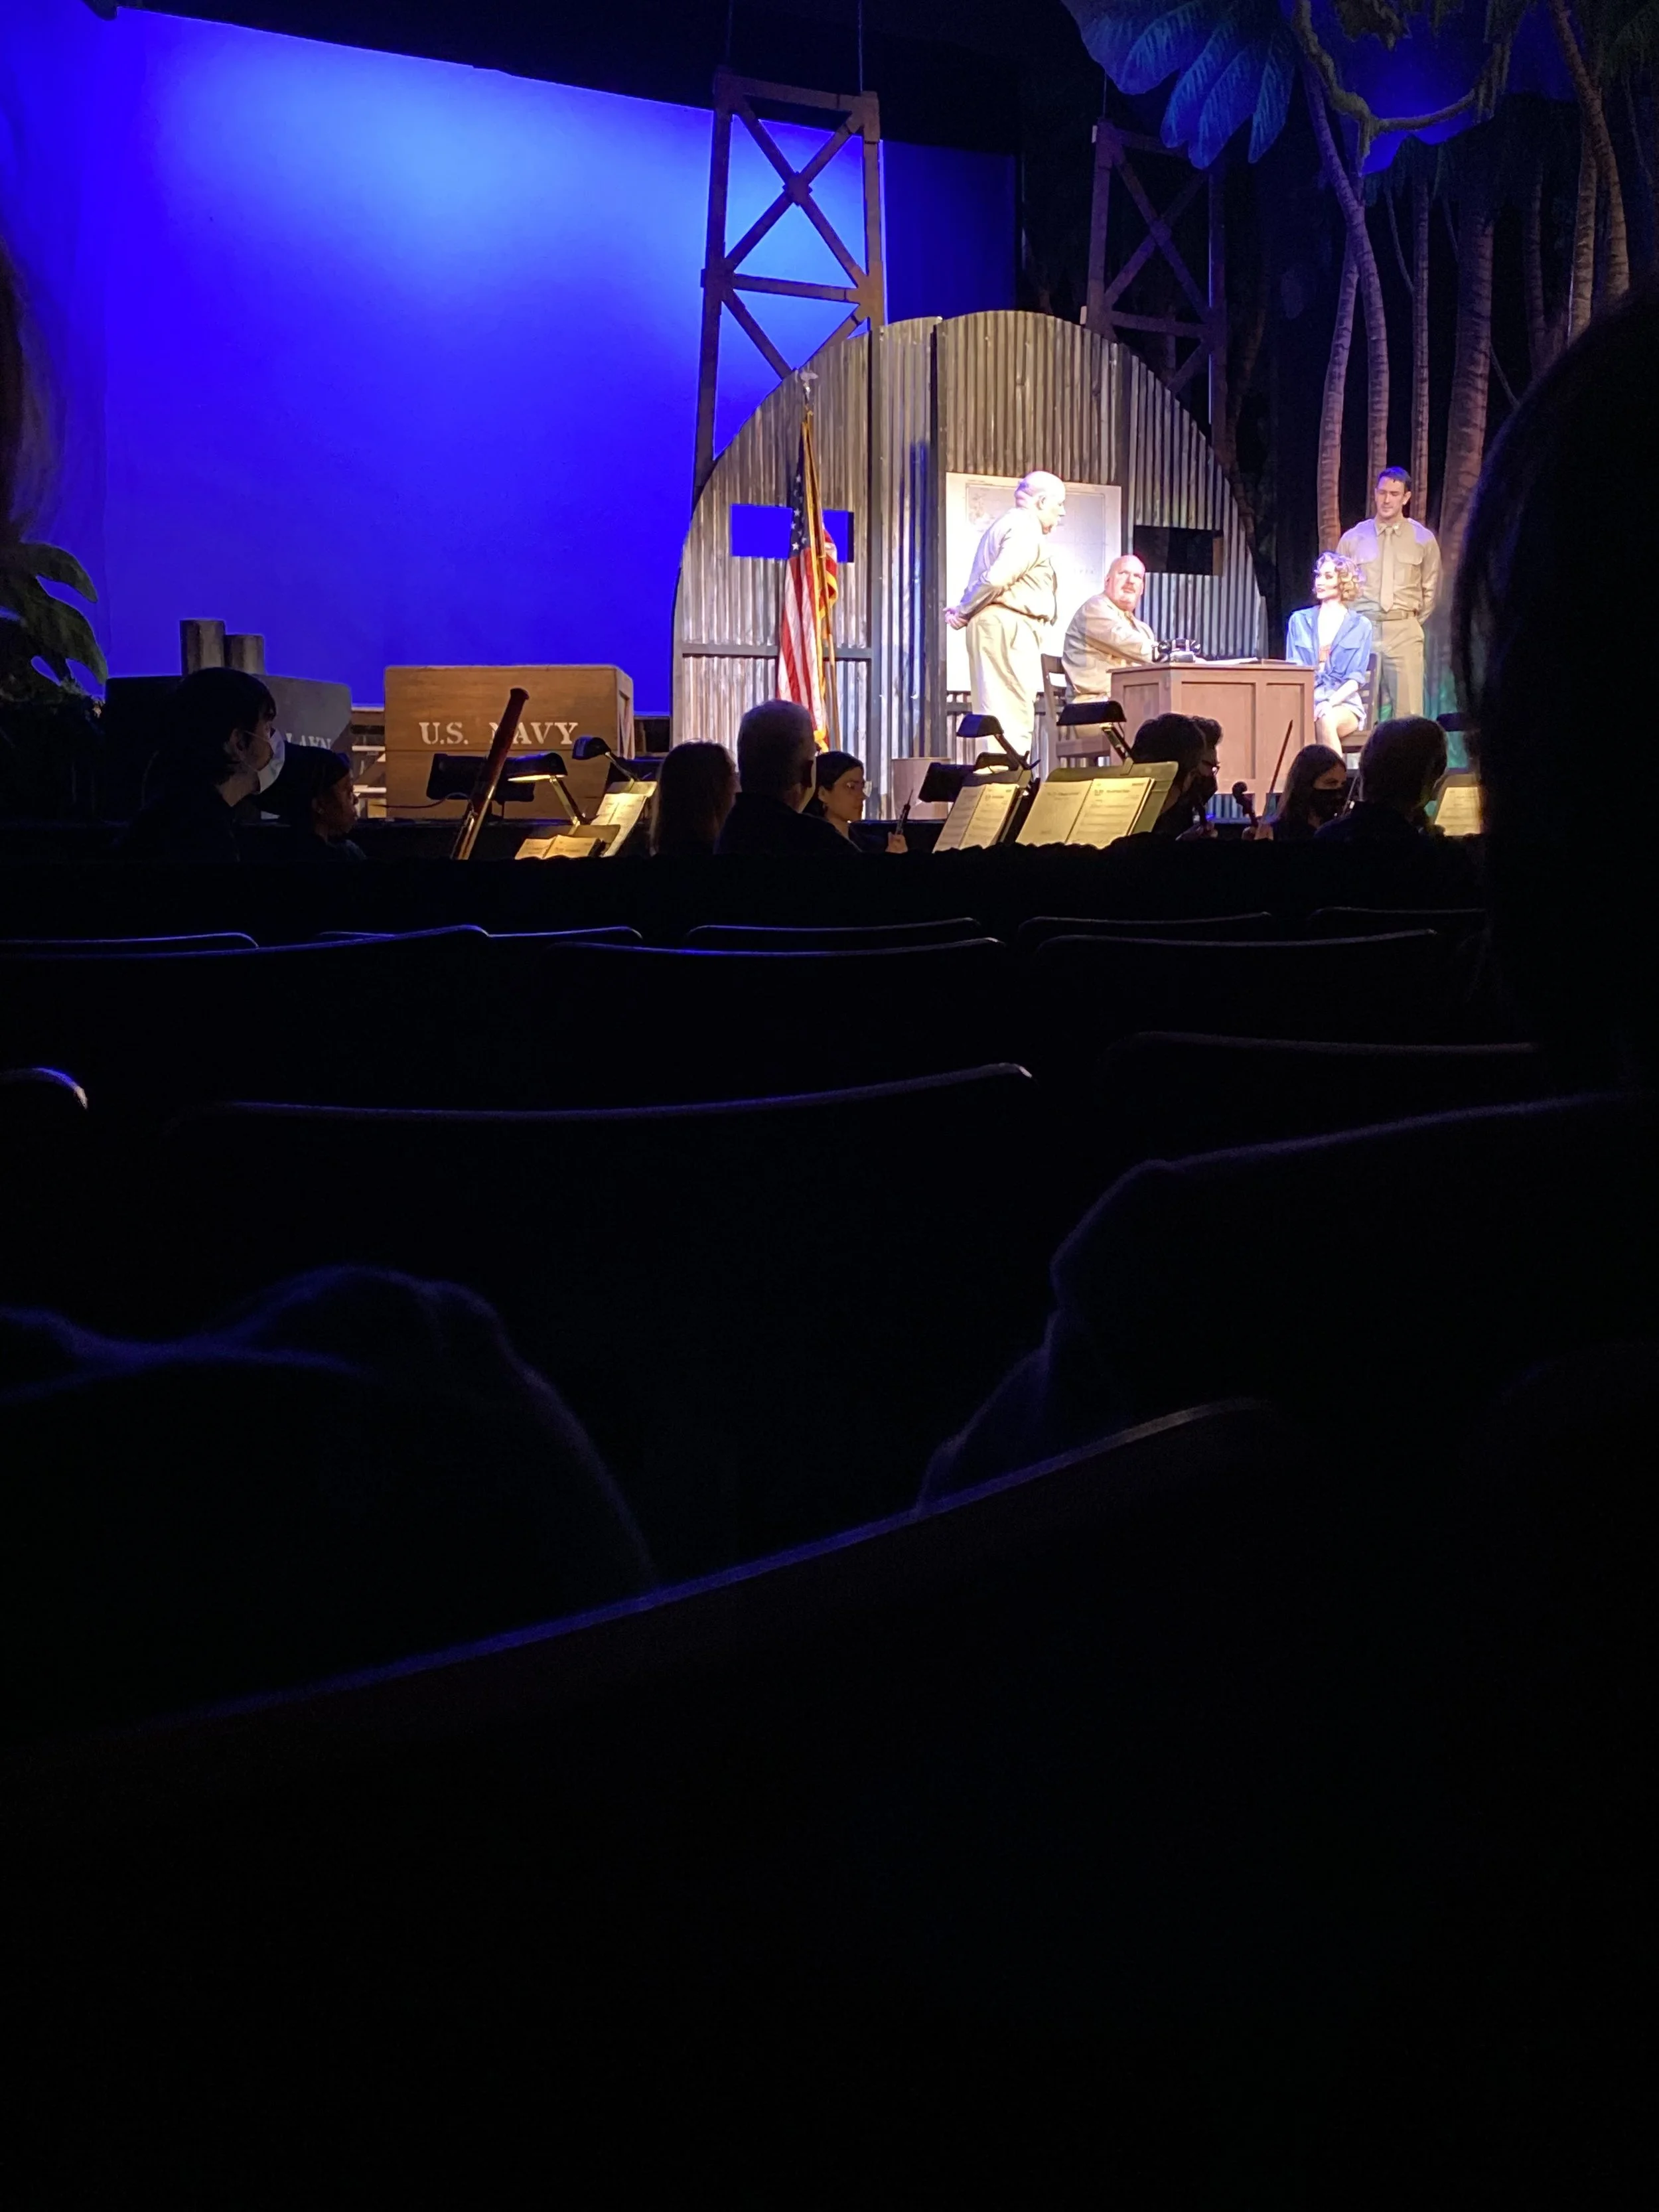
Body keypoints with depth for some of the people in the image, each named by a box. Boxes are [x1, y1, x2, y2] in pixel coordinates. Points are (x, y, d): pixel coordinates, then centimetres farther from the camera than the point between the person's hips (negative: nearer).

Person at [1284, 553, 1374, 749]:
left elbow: (1356, 677, 0)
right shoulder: (1299, 621, 14)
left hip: (1344, 704, -1)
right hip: (1306, 703, 1)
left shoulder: (1360, 626, 8)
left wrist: (1331, 703, -19)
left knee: (1326, 721, -37)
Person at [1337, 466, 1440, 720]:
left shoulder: (1423, 539, 5)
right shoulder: (1353, 538, 6)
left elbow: (1431, 589, 13)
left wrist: (1413, 622, 9)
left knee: (1408, 710, -6)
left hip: (1404, 633, -1)